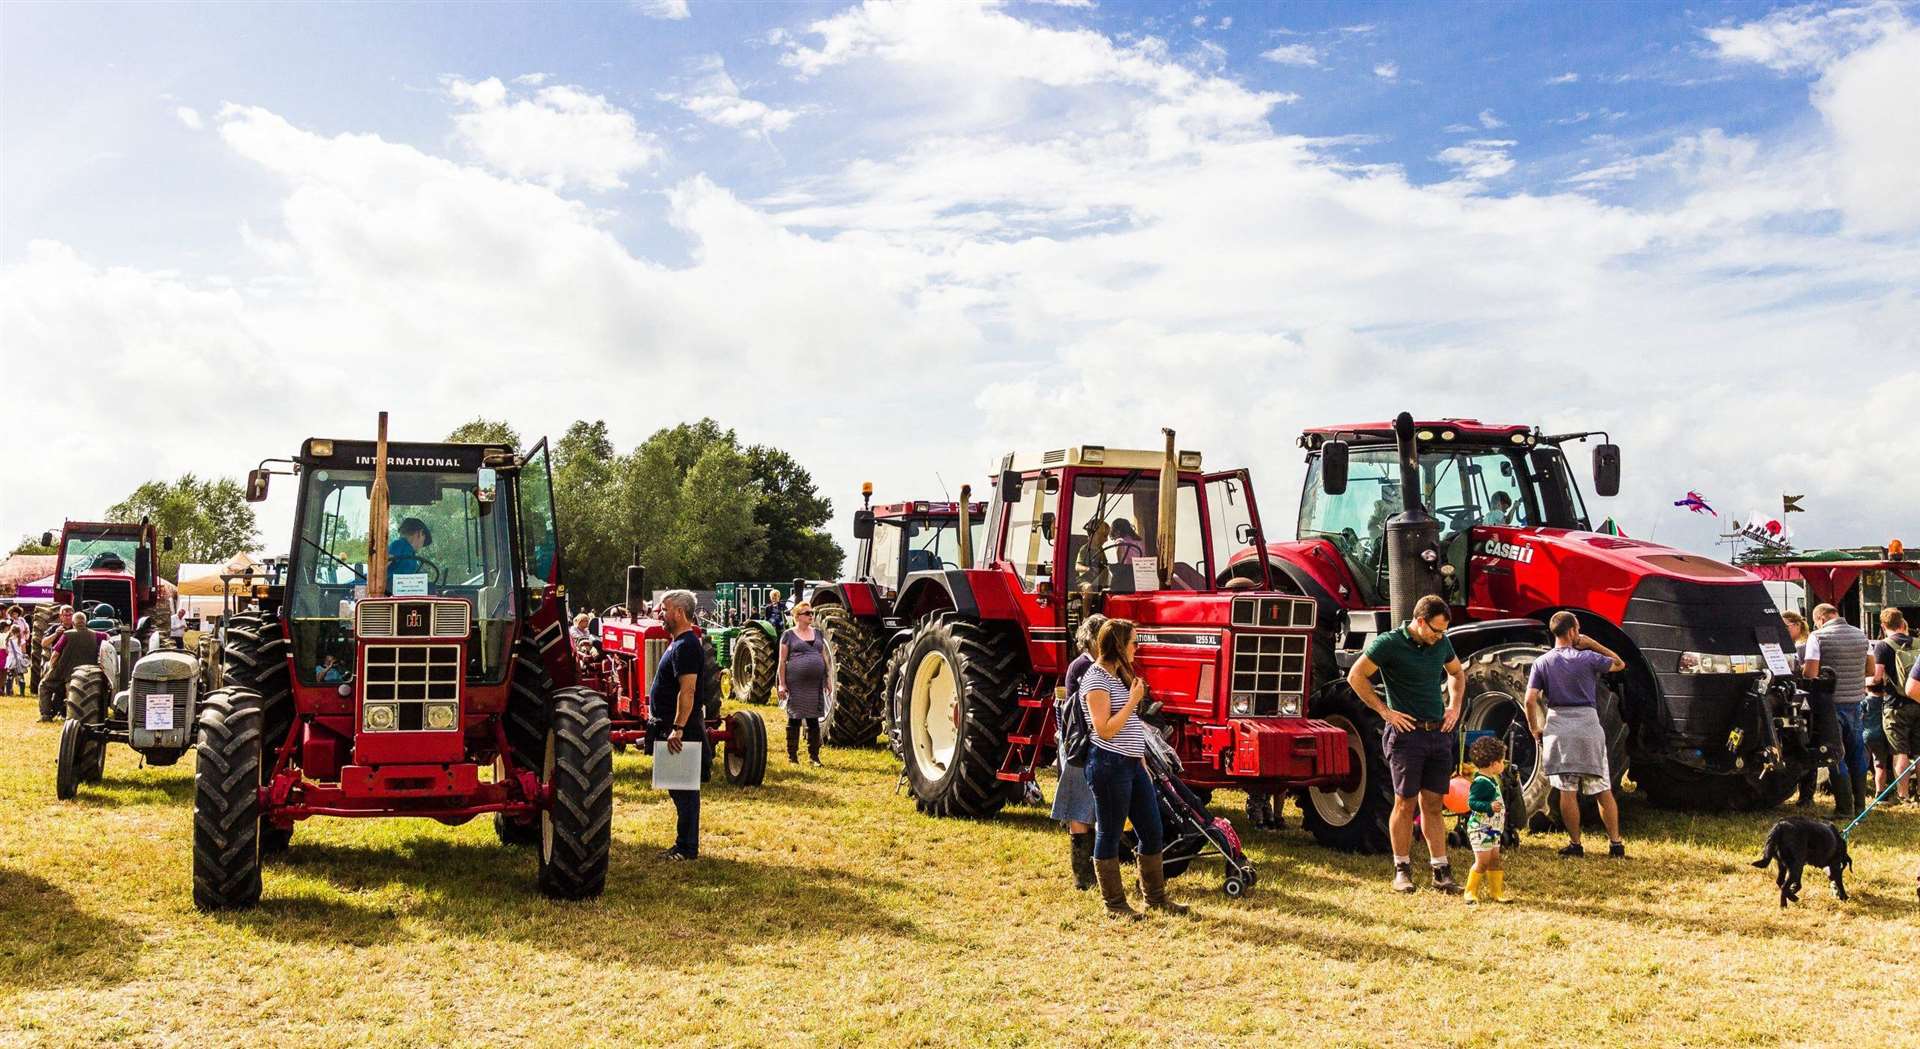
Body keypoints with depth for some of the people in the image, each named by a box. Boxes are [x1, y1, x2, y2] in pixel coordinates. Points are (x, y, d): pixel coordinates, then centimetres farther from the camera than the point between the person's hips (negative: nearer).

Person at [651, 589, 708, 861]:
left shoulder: (686, 646, -17)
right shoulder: (679, 643, 16)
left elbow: (688, 690, -25)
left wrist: (678, 728, -29)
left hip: (681, 730, -11)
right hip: (673, 727, 11)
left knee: (684, 790, -4)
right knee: (681, 790, 15)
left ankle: (687, 848, 1)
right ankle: (684, 845, 22)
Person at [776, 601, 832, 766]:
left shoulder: (817, 634, 14)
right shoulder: (789, 635, 0)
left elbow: (825, 658, 18)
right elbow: (782, 661, -1)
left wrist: (828, 680, 12)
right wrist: (782, 684, -7)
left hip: (815, 684, 4)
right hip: (796, 685, -4)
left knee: (813, 720, 7)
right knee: (794, 719, 2)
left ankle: (813, 756, 13)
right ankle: (792, 756, 9)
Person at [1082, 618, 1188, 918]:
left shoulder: (1120, 675, 18)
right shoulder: (1096, 679, -12)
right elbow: (1104, 730, -17)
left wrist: (1142, 760, 18)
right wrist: (1134, 700, -14)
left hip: (1132, 764, 10)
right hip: (1110, 765, -10)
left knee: (1152, 832, 12)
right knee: (1109, 835, 2)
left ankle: (1156, 897, 24)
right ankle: (1114, 904, 11)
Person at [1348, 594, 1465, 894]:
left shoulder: (1441, 643, 7)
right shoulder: (1389, 643, -11)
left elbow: (1457, 672, 26)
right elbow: (1356, 676, -9)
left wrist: (1455, 706, 12)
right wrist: (1385, 710, -10)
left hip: (1439, 733, 5)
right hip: (1407, 732, -5)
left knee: (1433, 804, 7)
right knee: (1405, 803, 0)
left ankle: (1441, 871, 10)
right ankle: (1402, 870, 10)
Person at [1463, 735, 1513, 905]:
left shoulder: (1492, 779, 11)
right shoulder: (1481, 782, -20)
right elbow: (1472, 802, -27)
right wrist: (1489, 807, -37)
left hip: (1492, 829, 10)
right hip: (1480, 829, -10)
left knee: (1495, 860, 13)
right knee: (1482, 862, -8)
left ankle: (1497, 892, 21)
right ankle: (1470, 893, 0)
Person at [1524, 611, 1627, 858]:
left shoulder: (1542, 663, 2)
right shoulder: (1587, 658, -1)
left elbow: (1530, 700, -5)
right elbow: (1619, 664, 17)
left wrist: (1535, 729, 8)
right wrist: (1593, 644, 12)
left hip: (1557, 726, 1)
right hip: (1588, 722, -1)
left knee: (1567, 791, 3)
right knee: (1603, 790, 8)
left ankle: (1575, 844, 6)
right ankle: (1615, 843, 11)